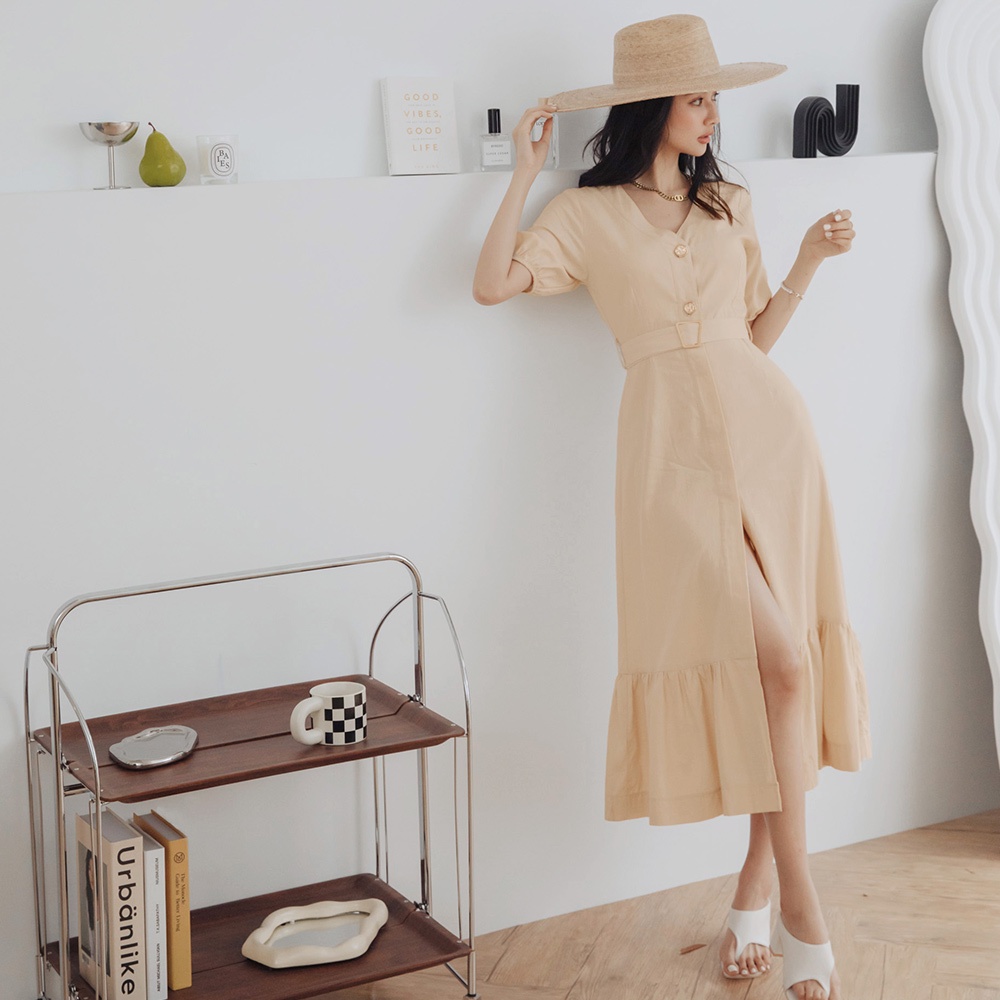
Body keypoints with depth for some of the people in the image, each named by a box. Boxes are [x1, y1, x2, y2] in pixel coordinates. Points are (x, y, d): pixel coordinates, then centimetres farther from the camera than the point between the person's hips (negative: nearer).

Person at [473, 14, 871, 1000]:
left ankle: (753, 892, 15)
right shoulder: (590, 214, 5)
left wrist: (809, 260, 7)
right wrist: (523, 172, -4)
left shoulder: (729, 205, 17)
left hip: (769, 426, 5)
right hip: (677, 445, -4)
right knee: (777, 660, -15)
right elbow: (492, 284, -7)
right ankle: (800, 911, -4)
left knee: (784, 664, 1)